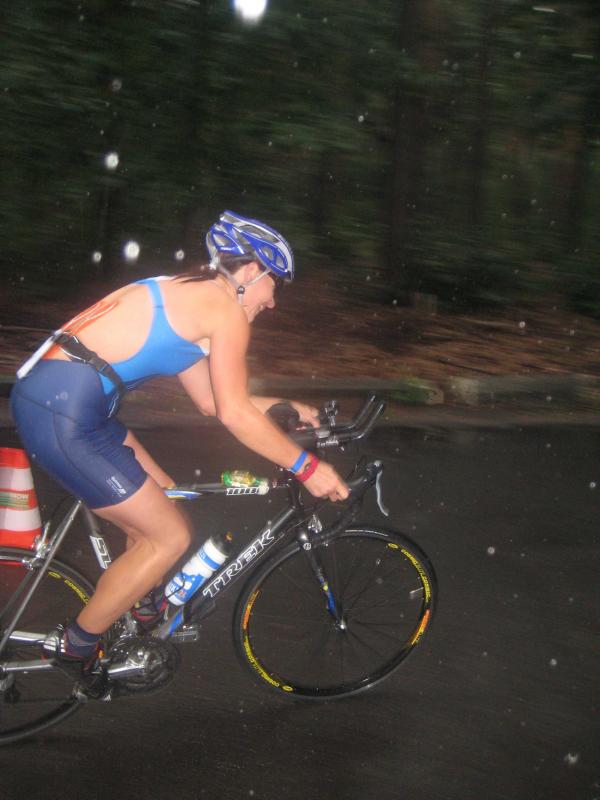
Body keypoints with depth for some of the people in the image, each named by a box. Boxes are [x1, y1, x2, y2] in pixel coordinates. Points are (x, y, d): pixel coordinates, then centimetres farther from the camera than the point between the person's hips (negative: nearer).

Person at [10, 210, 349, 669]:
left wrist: (287, 408, 33)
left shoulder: (187, 296, 22)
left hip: (42, 391, 10)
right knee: (169, 537, 2)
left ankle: (146, 606, 38)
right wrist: (307, 468, -1)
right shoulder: (225, 310, -6)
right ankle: (78, 647, 15)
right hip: (63, 415, -10)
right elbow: (235, 415, -9)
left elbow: (210, 401, 27)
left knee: (160, 502, 22)